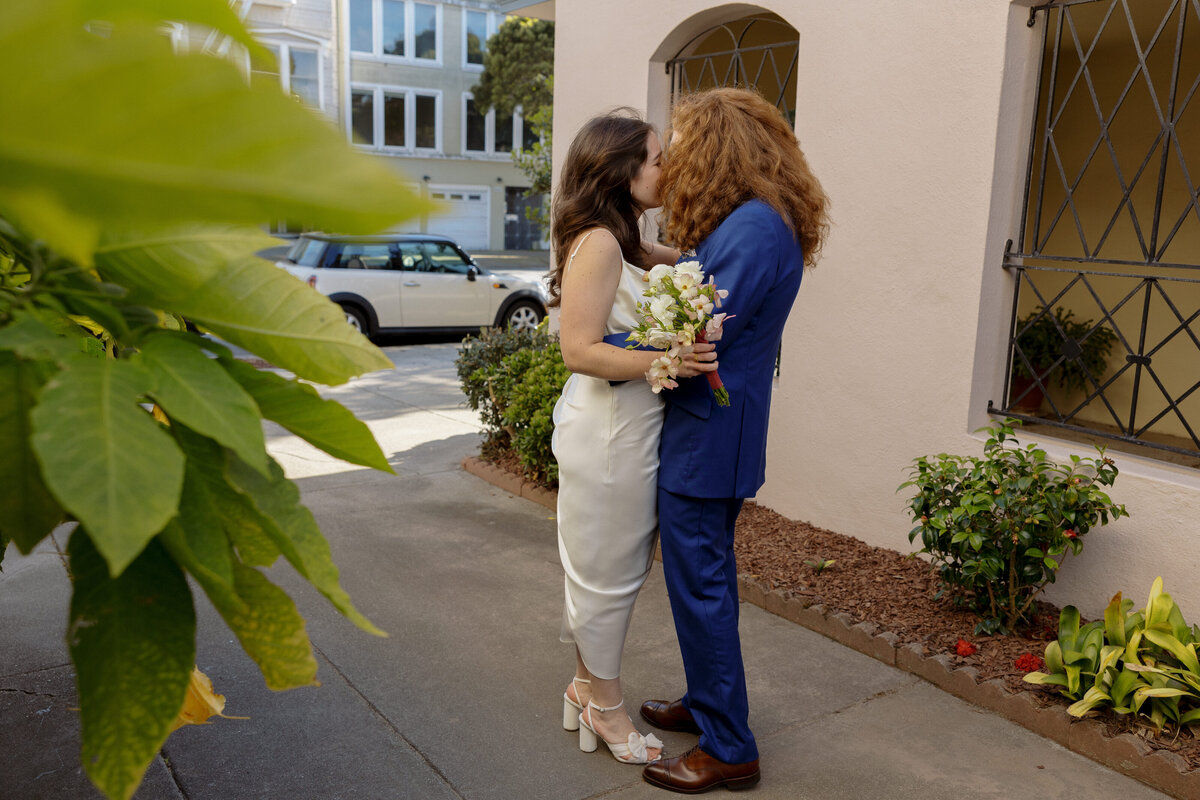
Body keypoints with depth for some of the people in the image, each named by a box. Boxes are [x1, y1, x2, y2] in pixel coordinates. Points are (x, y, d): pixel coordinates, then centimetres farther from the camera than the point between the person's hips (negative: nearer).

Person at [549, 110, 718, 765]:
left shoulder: (625, 246, 11)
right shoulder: (598, 244, -18)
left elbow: (678, 259, 27)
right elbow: (581, 350, -23)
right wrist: (664, 360, -30)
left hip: (631, 427, 10)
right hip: (609, 429, -10)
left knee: (614, 571, 20)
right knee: (608, 572, 6)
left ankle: (586, 688, 36)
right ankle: (605, 707, 25)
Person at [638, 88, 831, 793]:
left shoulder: (753, 227, -20)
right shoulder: (747, 222, 12)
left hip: (706, 437, -10)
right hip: (710, 434, 10)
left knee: (700, 584, 0)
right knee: (708, 574, 20)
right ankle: (708, 703, 37)